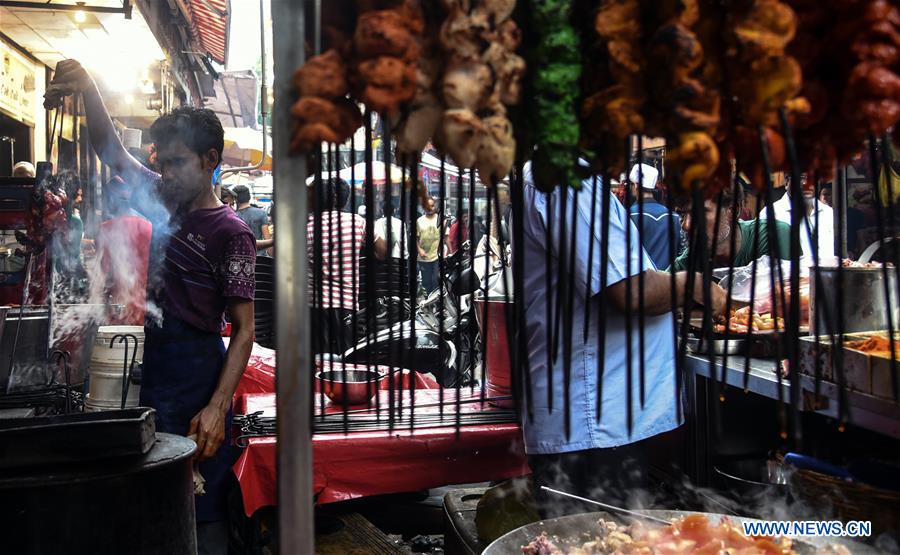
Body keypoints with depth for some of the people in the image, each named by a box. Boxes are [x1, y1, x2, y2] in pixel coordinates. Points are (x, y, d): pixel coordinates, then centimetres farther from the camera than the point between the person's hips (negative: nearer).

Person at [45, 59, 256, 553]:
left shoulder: (231, 232, -11)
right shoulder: (167, 202, 10)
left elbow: (243, 329, -13)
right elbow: (112, 151, 15)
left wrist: (218, 408, -22)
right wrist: (87, 90, -4)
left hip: (199, 373, -7)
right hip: (154, 368, 7)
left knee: (200, 512, -2)